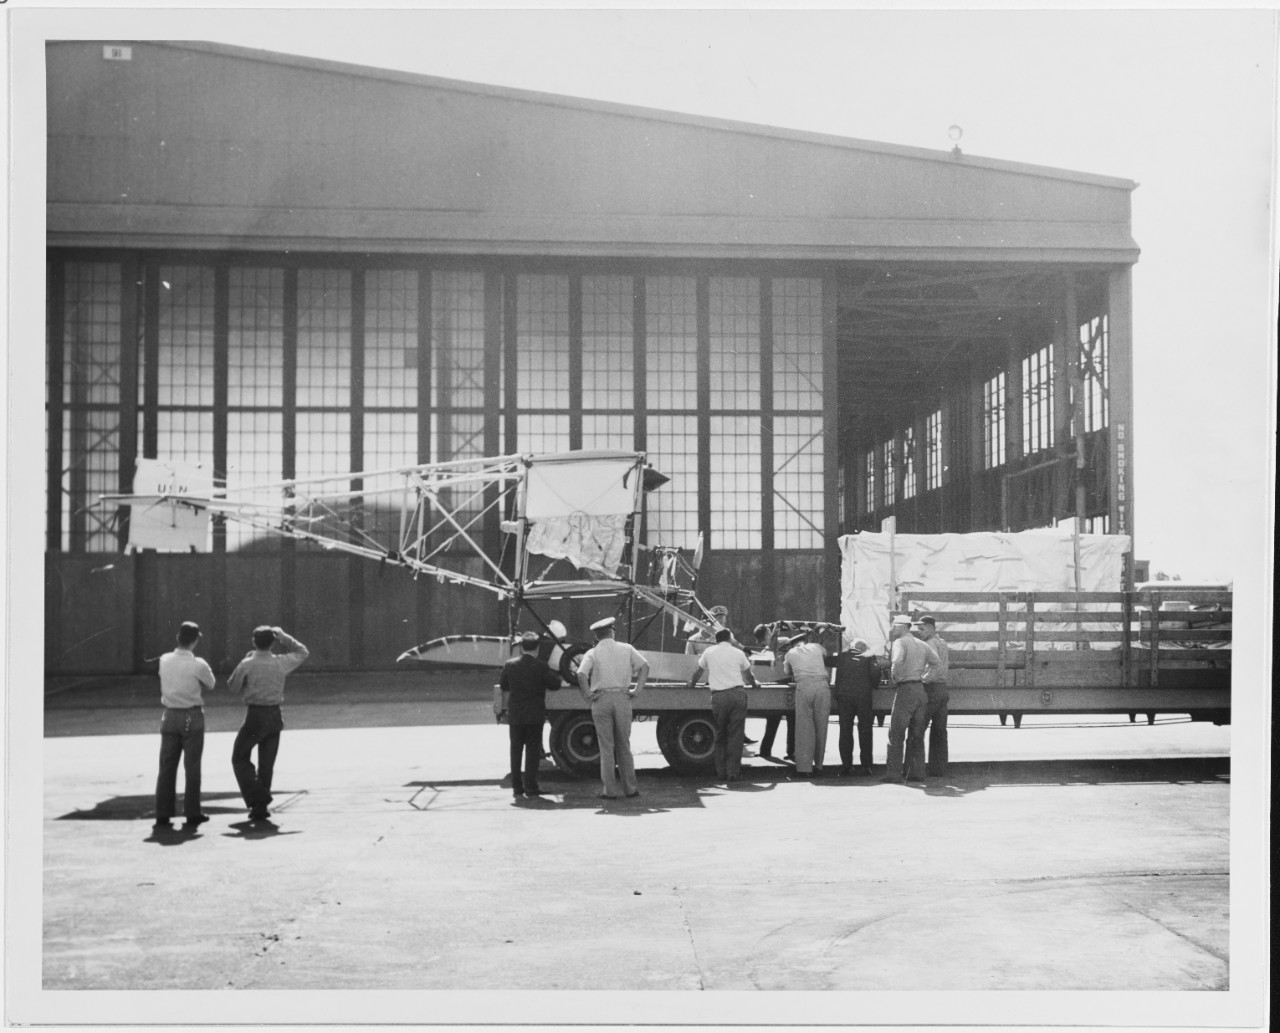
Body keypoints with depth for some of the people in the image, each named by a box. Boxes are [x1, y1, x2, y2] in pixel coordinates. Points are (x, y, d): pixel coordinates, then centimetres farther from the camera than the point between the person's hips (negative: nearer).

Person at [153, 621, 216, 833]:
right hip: (192, 717, -4)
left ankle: (162, 817, 7)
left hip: (169, 716, 4)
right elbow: (210, 684, 2)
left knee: (167, 766, 8)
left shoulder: (164, 661, -1)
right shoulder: (198, 665, -14)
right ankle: (192, 815, 10)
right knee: (191, 767, 6)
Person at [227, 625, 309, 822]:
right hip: (275, 716, 3)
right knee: (267, 763, 12)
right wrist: (283, 636, 11)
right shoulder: (280, 663, -3)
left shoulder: (247, 665, -12)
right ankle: (260, 808, 13)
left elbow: (233, 686, 4)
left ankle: (256, 797, -5)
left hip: (255, 716, -3)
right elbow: (303, 652, 15)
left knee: (240, 758, 11)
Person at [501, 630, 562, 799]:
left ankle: (517, 787, 10)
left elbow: (503, 685, 8)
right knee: (533, 750, 4)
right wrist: (553, 675, 13)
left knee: (515, 750, 10)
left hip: (515, 714, 3)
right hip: (535, 715, -2)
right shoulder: (540, 667, -11)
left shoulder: (510, 665, -3)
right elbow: (555, 684, -6)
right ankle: (530, 786, 1)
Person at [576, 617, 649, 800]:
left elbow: (581, 674, -15)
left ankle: (610, 790, 3)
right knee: (624, 745, 12)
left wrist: (587, 694, -7)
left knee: (606, 746, 3)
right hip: (622, 698, 2)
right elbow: (644, 665, 1)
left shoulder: (592, 653, 1)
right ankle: (630, 788, 13)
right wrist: (637, 689, 0)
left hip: (601, 700, -2)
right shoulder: (626, 649, 8)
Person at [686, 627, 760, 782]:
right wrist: (754, 682, 49)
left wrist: (691, 683, 47)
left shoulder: (709, 652, 13)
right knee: (735, 735, 1)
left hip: (718, 696, 0)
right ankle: (733, 773, -2)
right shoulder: (738, 653, 13)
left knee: (720, 735, 10)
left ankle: (721, 773, 9)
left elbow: (698, 672, 27)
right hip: (738, 693, 0)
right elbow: (748, 675, 27)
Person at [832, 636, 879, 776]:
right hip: (863, 695, -1)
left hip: (843, 695, 1)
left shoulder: (842, 655, 14)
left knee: (845, 730, 5)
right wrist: (873, 686, 16)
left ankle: (846, 765, 1)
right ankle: (865, 765, 1)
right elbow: (875, 672, -3)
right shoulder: (868, 657, 8)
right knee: (865, 730, 5)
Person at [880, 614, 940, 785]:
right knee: (916, 735, 10)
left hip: (905, 689, -7)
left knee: (896, 734, -3)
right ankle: (917, 772, 8)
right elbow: (935, 661, 24)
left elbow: (897, 660, -28)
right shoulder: (921, 644, 15)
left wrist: (896, 677, -12)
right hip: (921, 689, 7)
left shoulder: (900, 642, -9)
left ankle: (893, 773, -7)